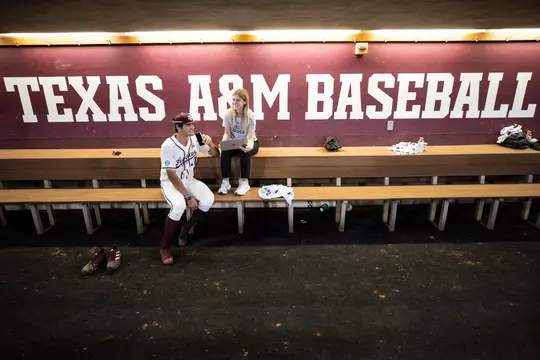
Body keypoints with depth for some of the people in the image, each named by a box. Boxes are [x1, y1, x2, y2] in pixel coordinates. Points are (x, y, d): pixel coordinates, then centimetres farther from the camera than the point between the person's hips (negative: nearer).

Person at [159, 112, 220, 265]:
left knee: (208, 199, -22)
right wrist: (188, 196, -25)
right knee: (179, 206, -34)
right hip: (170, 182, -5)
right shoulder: (168, 145, -22)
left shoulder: (195, 139, -6)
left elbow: (216, 154, 3)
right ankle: (165, 246, -10)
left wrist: (210, 143, -20)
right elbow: (172, 175, -22)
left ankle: (185, 231, 3)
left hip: (188, 180, 5)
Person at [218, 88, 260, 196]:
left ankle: (244, 182, -20)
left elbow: (250, 137, -22)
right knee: (224, 151, -29)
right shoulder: (228, 114, -10)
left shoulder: (250, 116, -18)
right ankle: (225, 182, -16)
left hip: (248, 143, -2)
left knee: (244, 152, -35)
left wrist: (249, 146, -45)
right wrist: (223, 143, -29)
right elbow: (227, 134, -7)